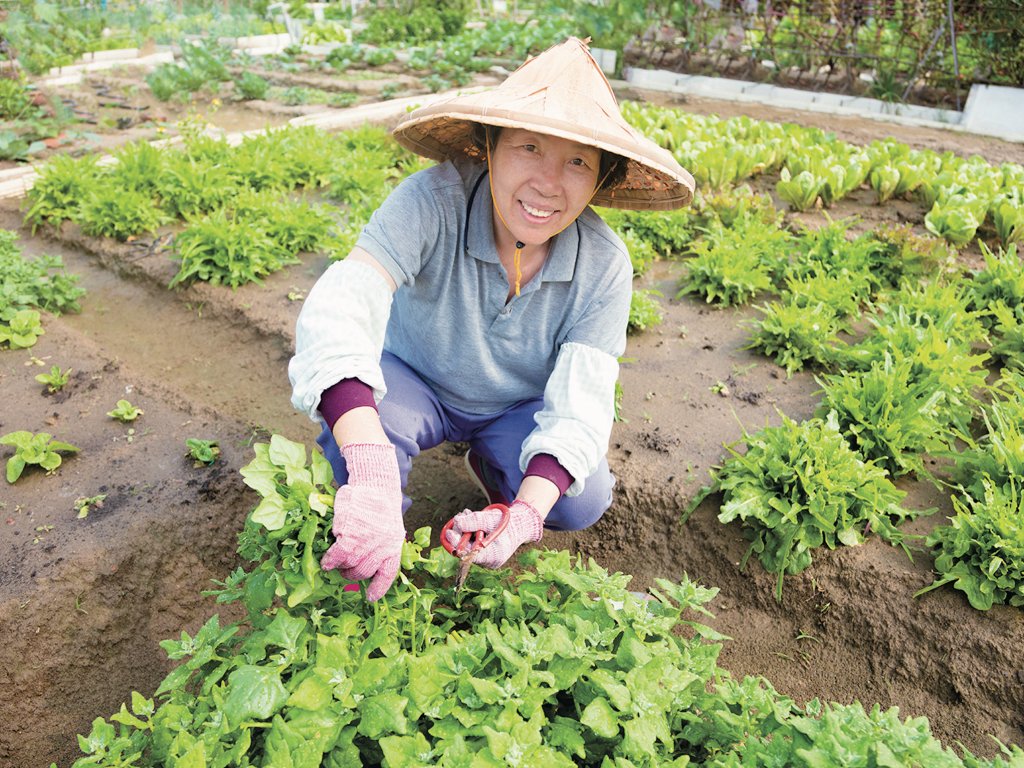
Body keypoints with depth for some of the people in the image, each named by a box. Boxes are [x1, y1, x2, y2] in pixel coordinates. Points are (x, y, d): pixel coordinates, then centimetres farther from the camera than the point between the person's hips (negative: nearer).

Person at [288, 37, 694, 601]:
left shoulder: (604, 266, -22)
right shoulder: (433, 202, -31)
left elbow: (578, 406, -24)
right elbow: (340, 306, -46)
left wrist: (524, 516, -42)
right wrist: (370, 470, -62)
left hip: (518, 409, 3)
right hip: (415, 386, -2)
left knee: (583, 502, -22)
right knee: (356, 416, -35)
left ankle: (491, 466, 14)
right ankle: (374, 558, -1)